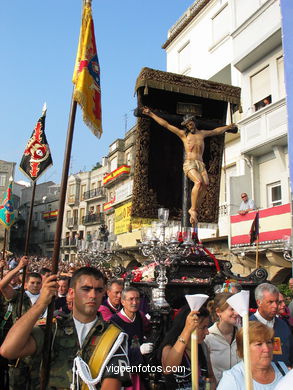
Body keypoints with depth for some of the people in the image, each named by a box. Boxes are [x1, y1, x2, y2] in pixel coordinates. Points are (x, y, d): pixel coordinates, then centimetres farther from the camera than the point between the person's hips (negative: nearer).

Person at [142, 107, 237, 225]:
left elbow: (216, 131, 42)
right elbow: (166, 124, 12)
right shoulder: (183, 134, 14)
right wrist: (151, 114, 10)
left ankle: (195, 210, -18)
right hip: (189, 163, -4)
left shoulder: (202, 133, 24)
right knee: (198, 182, -29)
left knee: (205, 183, -23)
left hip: (201, 164, 4)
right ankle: (193, 209, -21)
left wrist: (228, 127, 53)